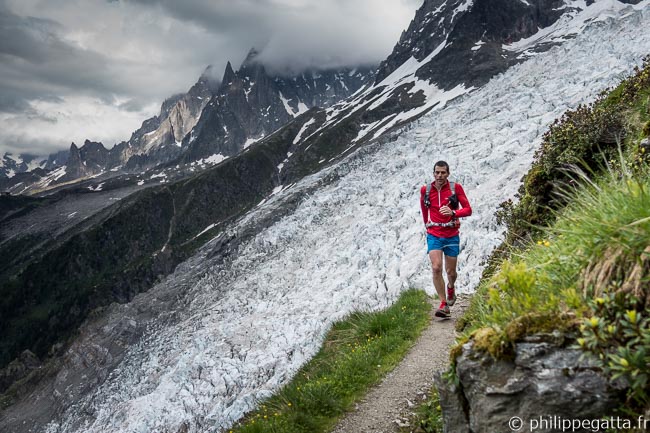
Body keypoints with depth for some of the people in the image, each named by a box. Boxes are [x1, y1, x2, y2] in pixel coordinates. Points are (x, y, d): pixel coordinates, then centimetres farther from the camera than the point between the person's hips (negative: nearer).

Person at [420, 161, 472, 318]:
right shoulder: (425, 190, 0)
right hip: (434, 236, 0)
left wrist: (453, 212, -24)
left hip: (451, 236, 0)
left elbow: (468, 209, -6)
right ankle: (444, 304, -11)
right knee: (436, 268, -18)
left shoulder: (456, 188, -4)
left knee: (451, 272, 9)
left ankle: (451, 287, 44)